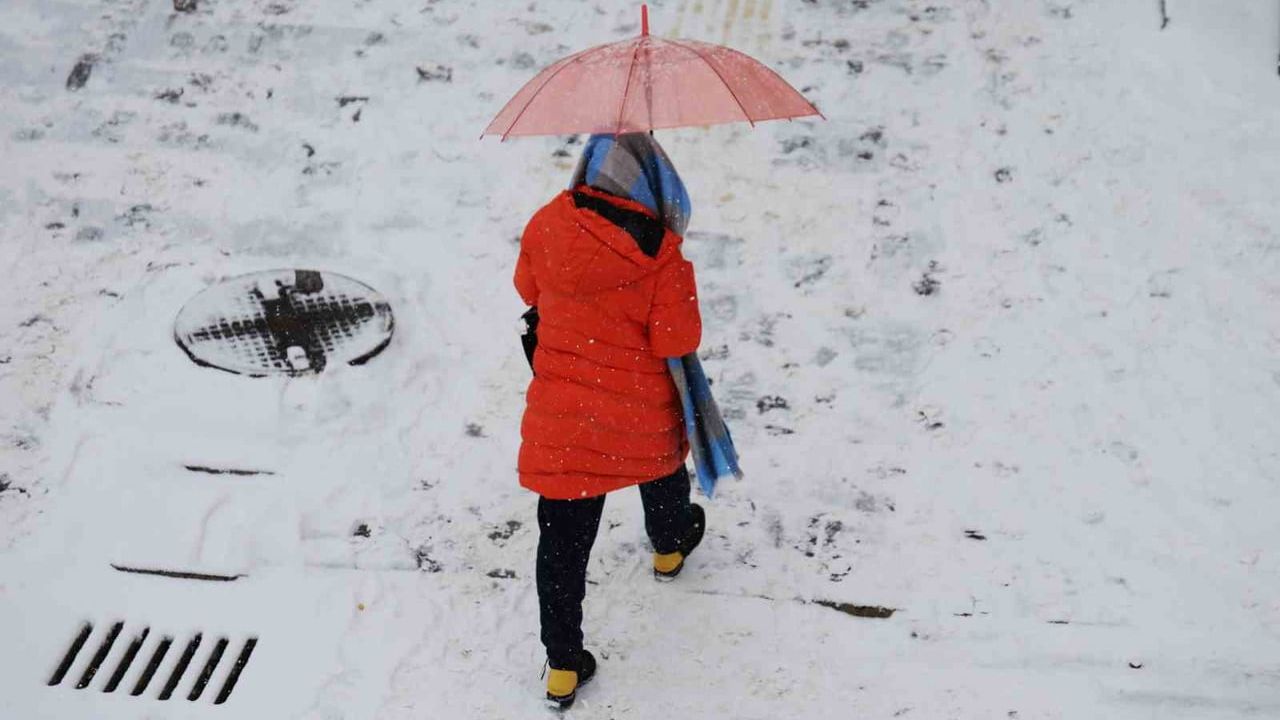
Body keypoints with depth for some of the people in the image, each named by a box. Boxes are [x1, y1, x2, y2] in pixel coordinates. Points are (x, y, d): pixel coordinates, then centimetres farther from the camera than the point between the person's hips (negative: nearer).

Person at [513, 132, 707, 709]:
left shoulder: (546, 227, -9)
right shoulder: (660, 252, -19)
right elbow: (676, 340, -17)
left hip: (561, 412, 1)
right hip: (640, 409, -1)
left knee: (562, 540, 6)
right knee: (661, 472, 33)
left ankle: (563, 667, 11)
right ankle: (669, 548, 63)